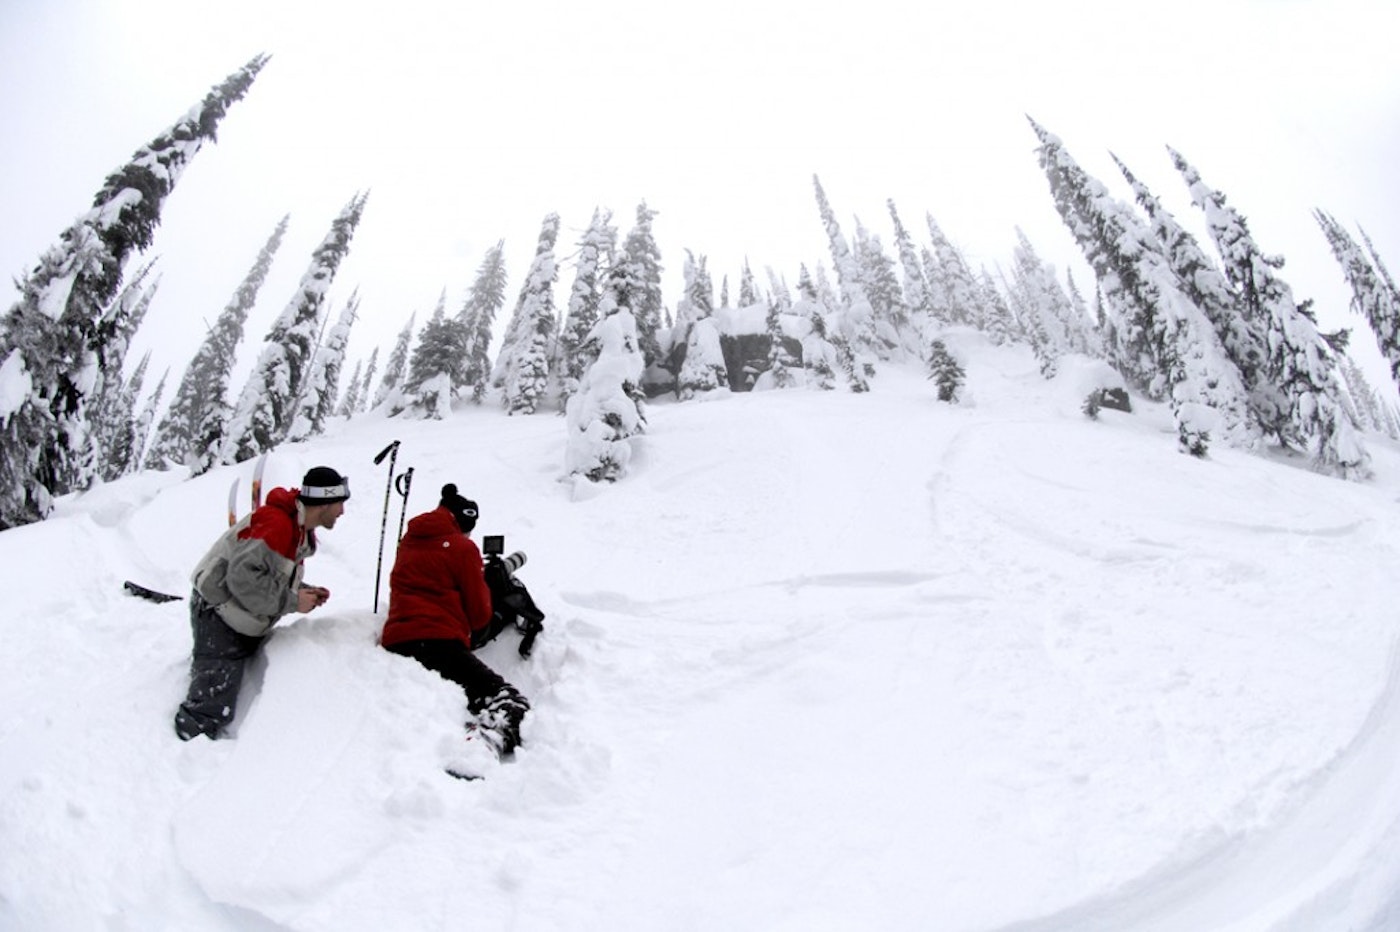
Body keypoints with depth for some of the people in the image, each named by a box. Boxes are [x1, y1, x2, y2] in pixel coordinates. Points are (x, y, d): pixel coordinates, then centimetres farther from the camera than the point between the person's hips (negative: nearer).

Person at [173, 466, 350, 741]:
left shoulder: (301, 530, 7)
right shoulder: (276, 523, -25)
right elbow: (243, 576, -30)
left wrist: (304, 592, 0)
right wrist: (292, 601, -22)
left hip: (244, 625, 10)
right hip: (219, 617, -10)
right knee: (211, 712, -9)